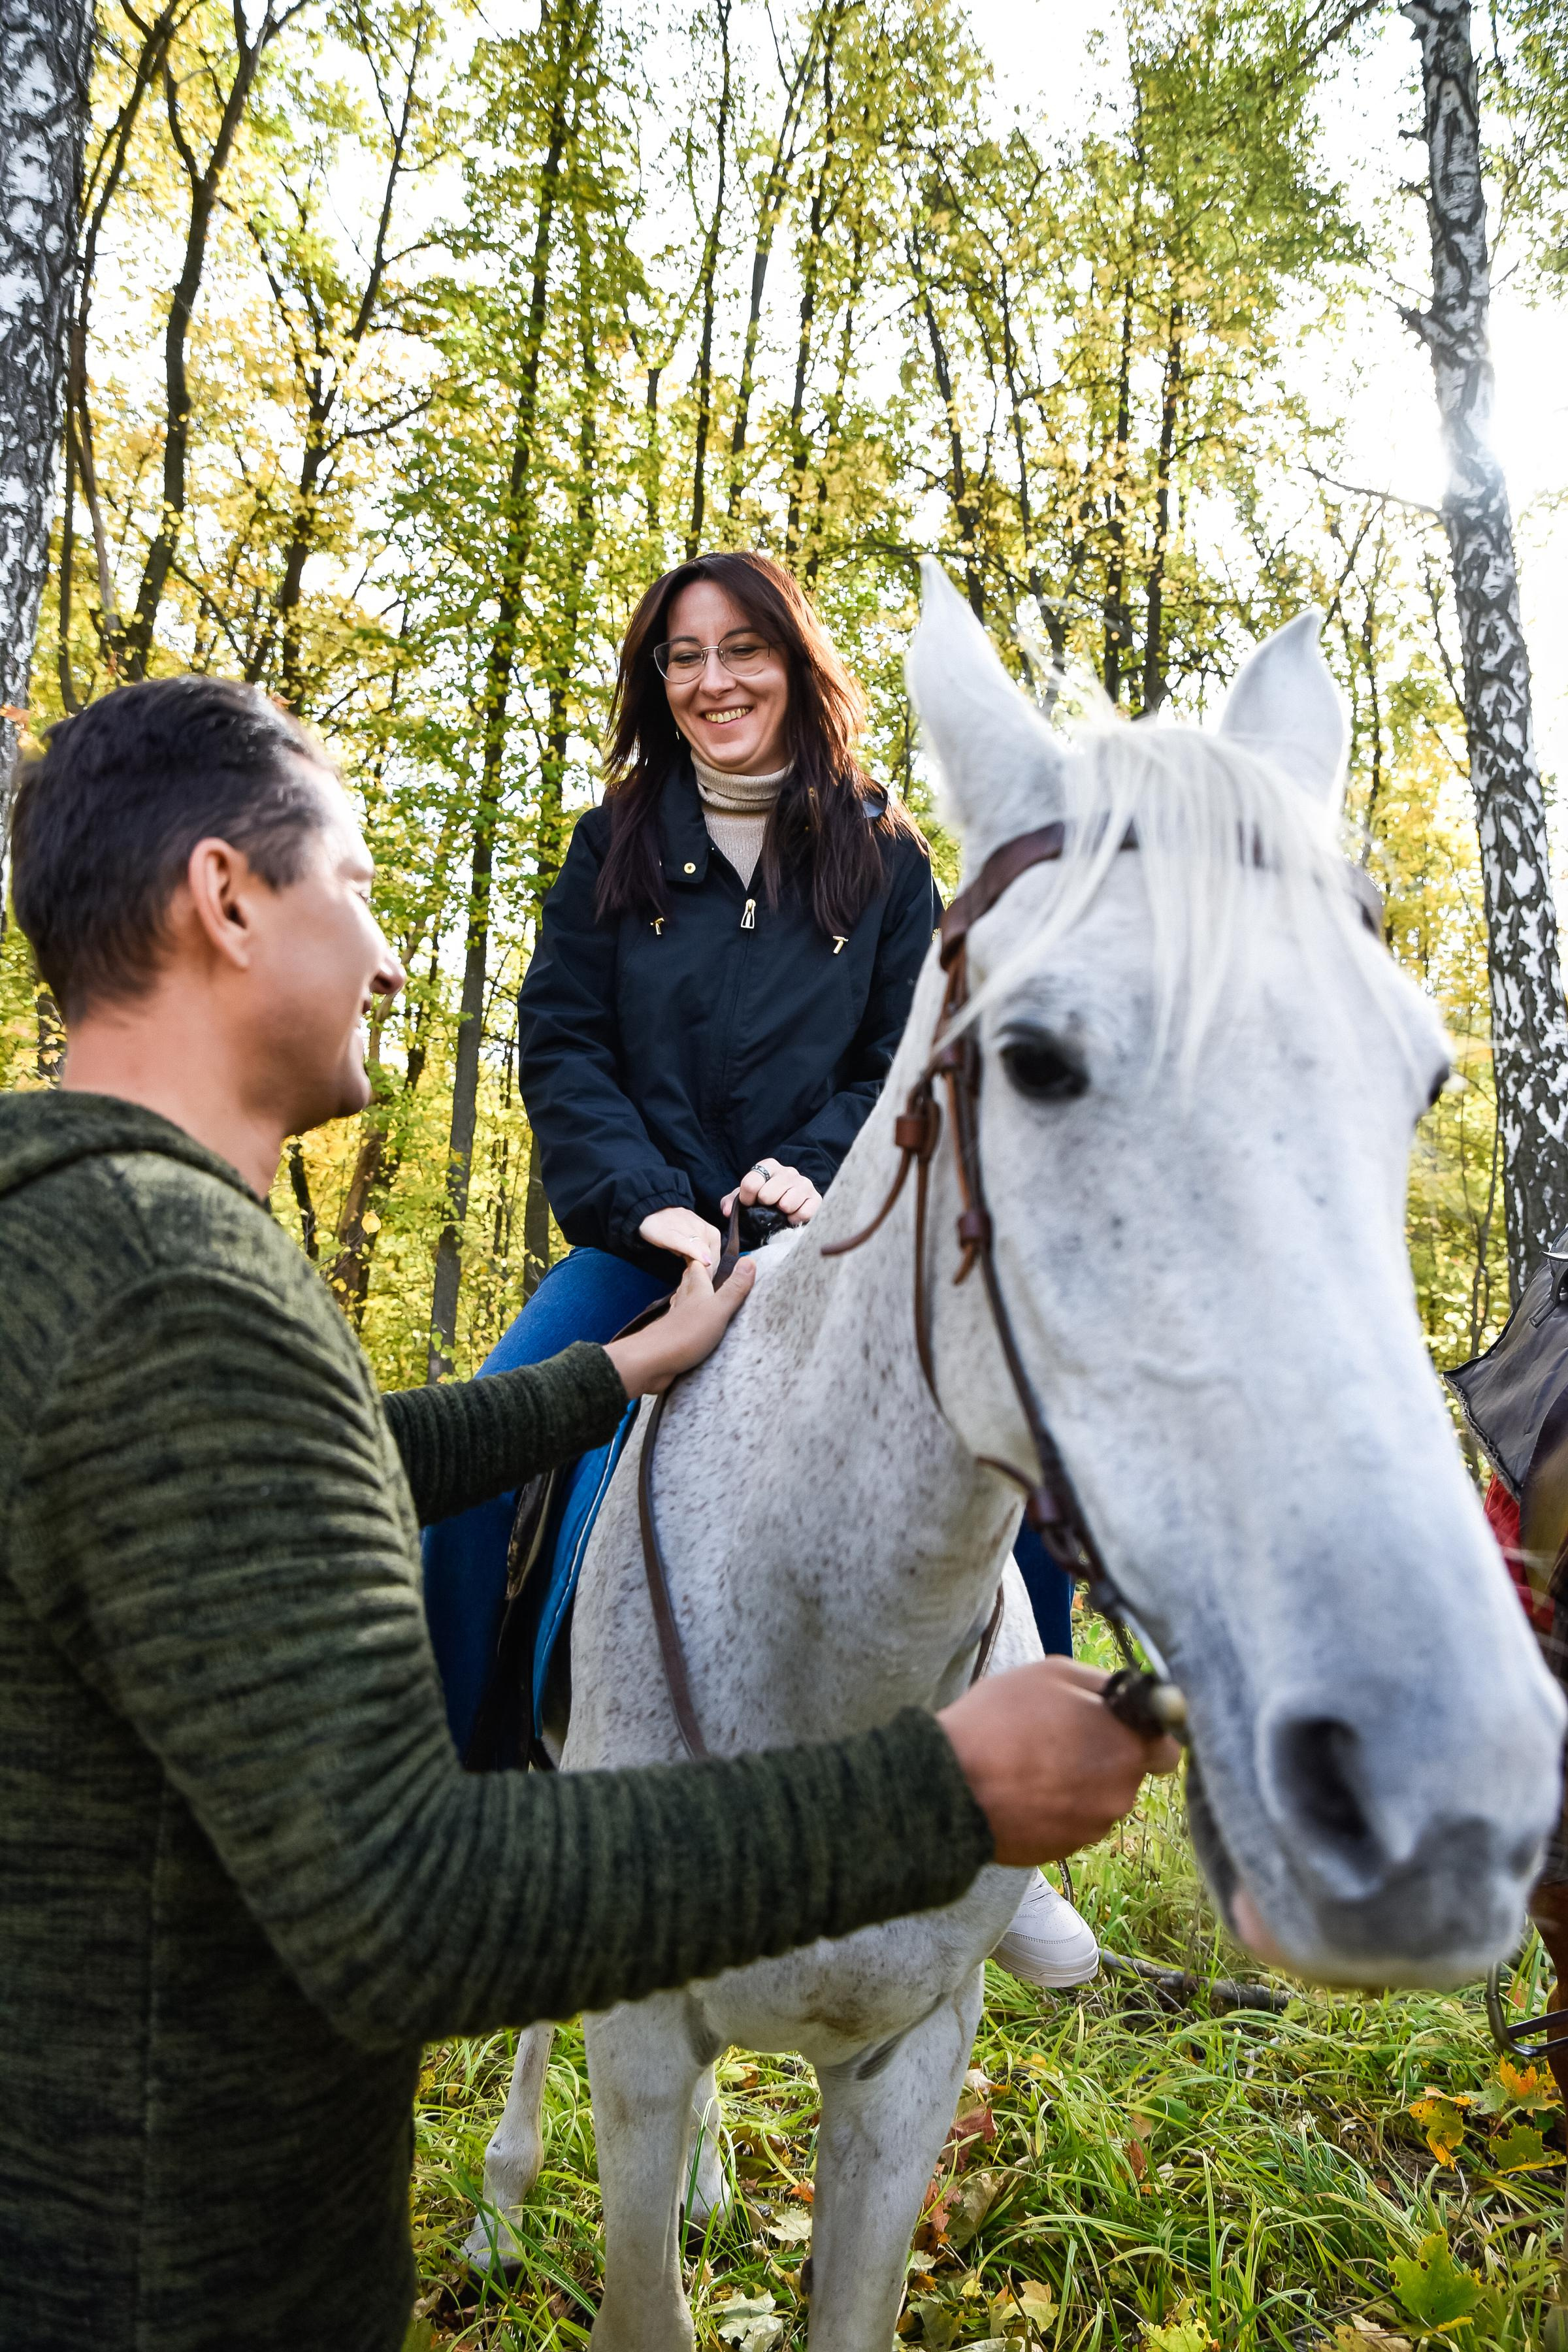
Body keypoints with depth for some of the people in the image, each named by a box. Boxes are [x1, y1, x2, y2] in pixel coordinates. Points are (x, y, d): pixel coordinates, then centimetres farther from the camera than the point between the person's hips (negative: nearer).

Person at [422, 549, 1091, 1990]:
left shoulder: (883, 857, 7)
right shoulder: (616, 845, 7)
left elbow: (914, 1058, 3)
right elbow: (562, 1046, 1)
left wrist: (812, 1173, -15)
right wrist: (648, 1203, -15)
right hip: (648, 1233, 1)